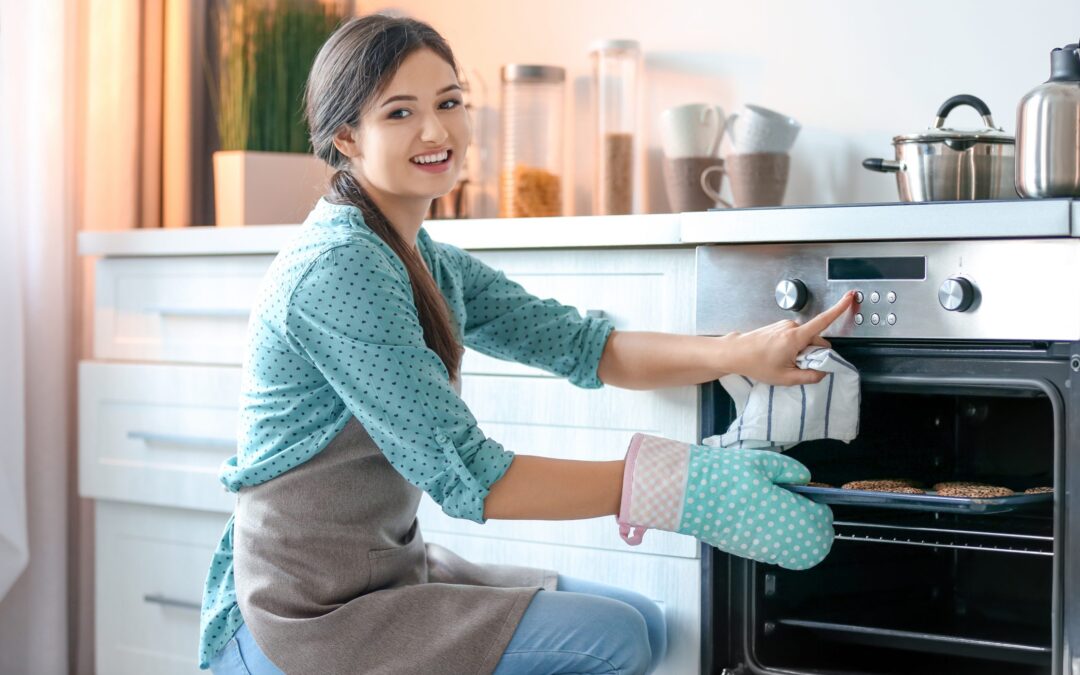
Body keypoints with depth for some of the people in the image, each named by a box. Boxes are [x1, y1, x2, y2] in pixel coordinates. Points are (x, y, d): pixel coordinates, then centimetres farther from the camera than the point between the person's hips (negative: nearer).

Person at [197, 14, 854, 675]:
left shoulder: (430, 265, 9)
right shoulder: (338, 268, -21)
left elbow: (587, 345, 6)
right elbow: (468, 477, -24)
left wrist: (741, 353, -11)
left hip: (390, 573, 9)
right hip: (309, 622, -9)